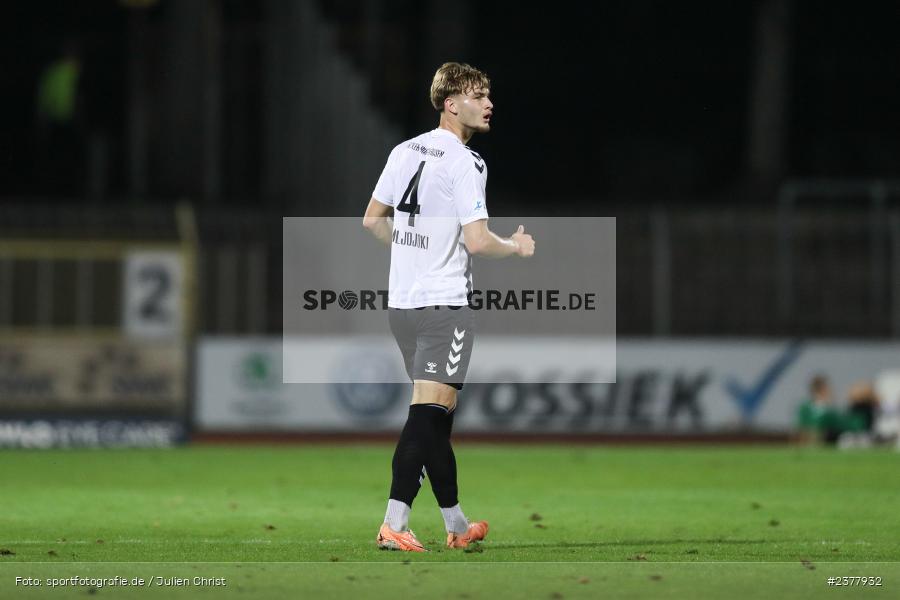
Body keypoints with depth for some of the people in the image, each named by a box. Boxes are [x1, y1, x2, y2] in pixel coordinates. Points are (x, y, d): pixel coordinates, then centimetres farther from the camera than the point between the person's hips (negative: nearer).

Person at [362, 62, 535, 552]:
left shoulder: (404, 151, 10)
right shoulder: (464, 163, -13)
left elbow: (372, 219, 18)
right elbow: (477, 241, -19)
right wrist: (517, 248, 0)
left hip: (401, 303, 8)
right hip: (444, 304, -8)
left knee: (437, 417, 16)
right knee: (428, 412, -12)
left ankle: (457, 525, 22)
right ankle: (394, 523, -21)